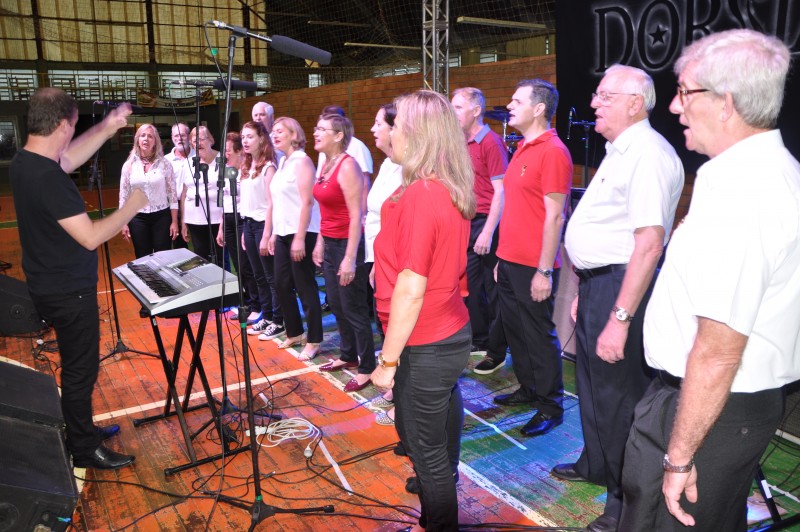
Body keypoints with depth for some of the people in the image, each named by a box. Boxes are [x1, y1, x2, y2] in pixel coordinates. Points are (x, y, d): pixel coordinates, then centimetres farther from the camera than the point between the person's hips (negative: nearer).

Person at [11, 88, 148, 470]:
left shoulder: (22, 163, 1)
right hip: (69, 293, -9)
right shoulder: (48, 177, -27)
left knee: (77, 365, 23)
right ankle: (84, 450, 21)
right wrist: (132, 206, -17)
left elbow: (71, 158, 19)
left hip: (50, 287, 9)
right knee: (81, 370, 5)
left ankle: (81, 430, 39)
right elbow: (90, 237, -28)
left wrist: (107, 128, 15)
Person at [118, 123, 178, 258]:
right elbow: (123, 196, 6)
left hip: (162, 217, -1)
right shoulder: (129, 165, 2)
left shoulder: (164, 163, -2)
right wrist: (123, 223, 2)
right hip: (138, 218, 2)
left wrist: (174, 221, -4)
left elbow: (172, 194, -1)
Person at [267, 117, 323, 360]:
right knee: (281, 284, 12)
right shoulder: (282, 162, 15)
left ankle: (314, 341, 9)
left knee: (305, 287, -2)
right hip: (283, 233, 9)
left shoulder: (301, 160, -10)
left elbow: (306, 201, -17)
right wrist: (274, 233, 18)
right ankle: (294, 333, 28)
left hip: (301, 233, -9)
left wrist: (300, 238, -21)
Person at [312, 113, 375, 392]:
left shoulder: (347, 166, -17)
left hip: (346, 243, -9)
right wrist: (320, 241, 17)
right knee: (336, 305, 18)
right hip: (329, 243, 9)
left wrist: (350, 258, -22)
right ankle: (348, 356, 34)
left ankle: (367, 368, 13)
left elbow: (356, 215, -21)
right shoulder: (326, 165, 10)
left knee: (353, 309, 0)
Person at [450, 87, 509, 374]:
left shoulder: (491, 142, -10)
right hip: (466, 223, 7)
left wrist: (488, 232, -19)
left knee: (493, 291, 2)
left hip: (486, 224, -7)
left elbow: (500, 191, -14)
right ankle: (479, 340, 30)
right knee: (469, 286, 14)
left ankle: (497, 352, 15)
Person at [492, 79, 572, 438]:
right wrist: (503, 257, 17)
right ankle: (528, 389, 34)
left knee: (539, 335, 2)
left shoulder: (553, 152, -14)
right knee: (514, 329, 17)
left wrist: (544, 271, -19)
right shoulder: (523, 149, 14)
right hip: (510, 261, 9)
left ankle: (550, 405, 18)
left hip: (533, 267, -9)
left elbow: (554, 216, -17)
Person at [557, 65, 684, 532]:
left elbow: (649, 242, -27)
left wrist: (621, 318, -29)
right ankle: (595, 466, 45)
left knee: (617, 395, 4)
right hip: (596, 282, 10)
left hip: (620, 285, -10)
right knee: (592, 383, 23)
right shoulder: (620, 151, 13)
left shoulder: (648, 154, -19)